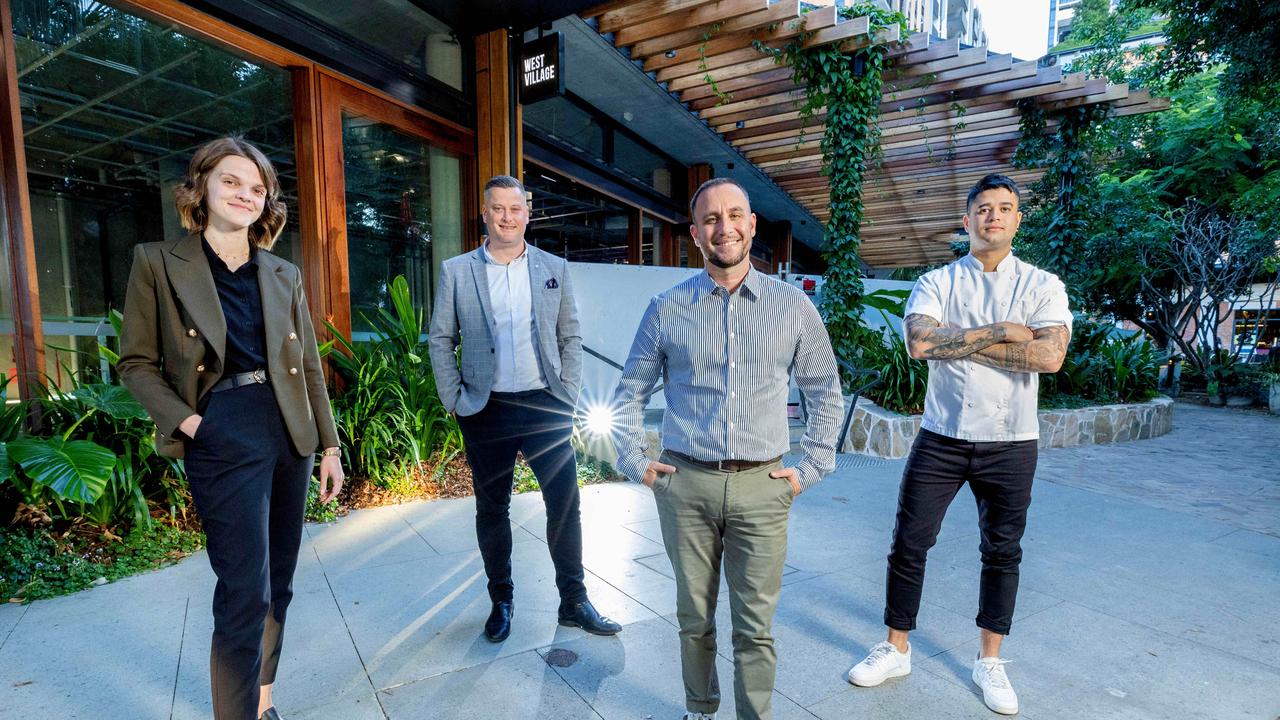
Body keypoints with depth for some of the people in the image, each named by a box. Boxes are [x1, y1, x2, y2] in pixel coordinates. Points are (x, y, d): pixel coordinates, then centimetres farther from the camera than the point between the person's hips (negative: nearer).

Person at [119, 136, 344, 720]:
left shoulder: (283, 275, 9)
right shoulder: (157, 262, 1)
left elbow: (310, 366, 10)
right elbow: (136, 362, 2)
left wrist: (329, 446, 8)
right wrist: (184, 420, -13)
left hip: (289, 432, 4)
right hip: (223, 437, -4)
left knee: (277, 584, 14)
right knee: (246, 591, -5)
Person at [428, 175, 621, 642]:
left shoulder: (554, 268, 5)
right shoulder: (456, 271, 3)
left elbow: (570, 338, 6)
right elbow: (441, 340, 5)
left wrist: (567, 397, -1)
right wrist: (454, 401, -2)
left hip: (545, 407, 1)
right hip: (486, 411, 0)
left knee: (565, 505, 4)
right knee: (492, 510, 12)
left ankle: (574, 602, 22)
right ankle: (501, 601, 31)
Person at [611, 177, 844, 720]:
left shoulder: (794, 306, 3)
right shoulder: (667, 309, 1)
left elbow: (826, 394, 11)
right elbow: (629, 393, 10)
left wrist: (809, 468, 5)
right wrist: (635, 462, 3)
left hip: (762, 487, 0)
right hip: (685, 483, 1)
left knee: (755, 626, 7)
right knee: (694, 616, 15)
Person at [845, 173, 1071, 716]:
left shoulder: (1042, 284, 1)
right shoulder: (935, 282, 1)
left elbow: (1050, 355, -16)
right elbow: (919, 342, -17)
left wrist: (961, 342, -15)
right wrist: (1000, 332, -16)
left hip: (1010, 443, 1)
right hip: (941, 438, 0)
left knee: (1002, 553, 13)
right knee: (909, 545, 5)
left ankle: (989, 662, 33)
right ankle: (896, 650, 25)